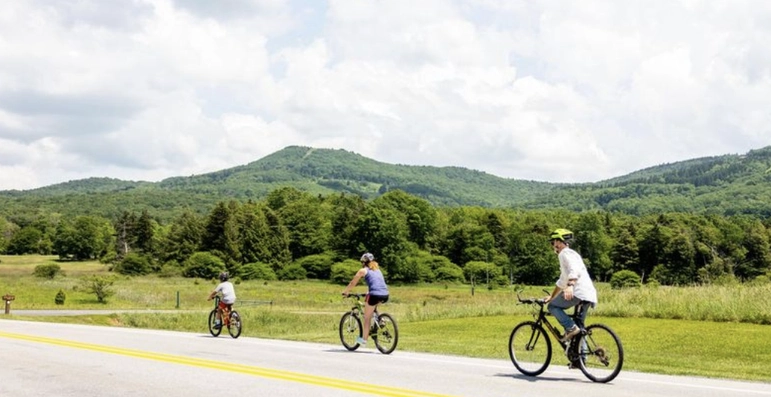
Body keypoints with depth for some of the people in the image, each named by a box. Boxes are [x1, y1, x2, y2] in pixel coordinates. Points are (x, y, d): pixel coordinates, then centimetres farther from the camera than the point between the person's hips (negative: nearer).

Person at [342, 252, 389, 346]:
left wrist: (345, 292, 27)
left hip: (374, 295, -5)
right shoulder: (377, 269, 27)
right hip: (385, 295, 5)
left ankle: (364, 339, 10)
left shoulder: (363, 270, 9)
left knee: (367, 318, 8)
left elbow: (352, 283, 13)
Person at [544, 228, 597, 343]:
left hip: (579, 292, -10)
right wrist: (551, 296, 46)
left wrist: (570, 286, -37)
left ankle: (571, 328, -16)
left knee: (552, 307, -3)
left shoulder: (565, 253, -1)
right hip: (588, 295, 10)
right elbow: (562, 281, 40)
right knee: (579, 327, 13)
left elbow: (574, 270, -22)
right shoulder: (570, 254, 30)